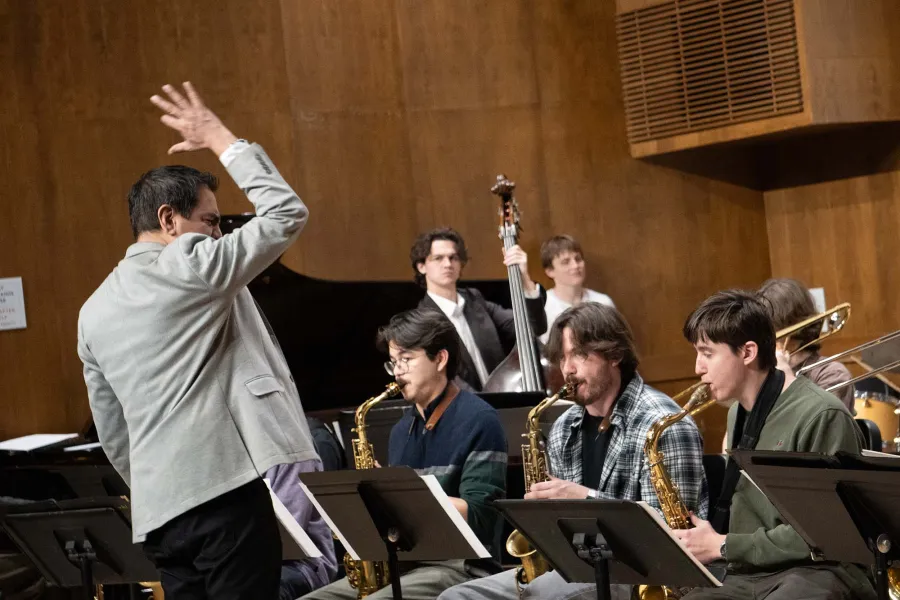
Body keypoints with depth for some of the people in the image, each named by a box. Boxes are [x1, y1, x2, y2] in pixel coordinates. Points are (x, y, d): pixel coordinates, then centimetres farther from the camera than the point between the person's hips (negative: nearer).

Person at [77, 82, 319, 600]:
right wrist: (223, 140, 5)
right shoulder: (190, 267, -6)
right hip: (227, 490, -8)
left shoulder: (95, 311, 17)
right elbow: (288, 214, -3)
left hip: (160, 511, 8)